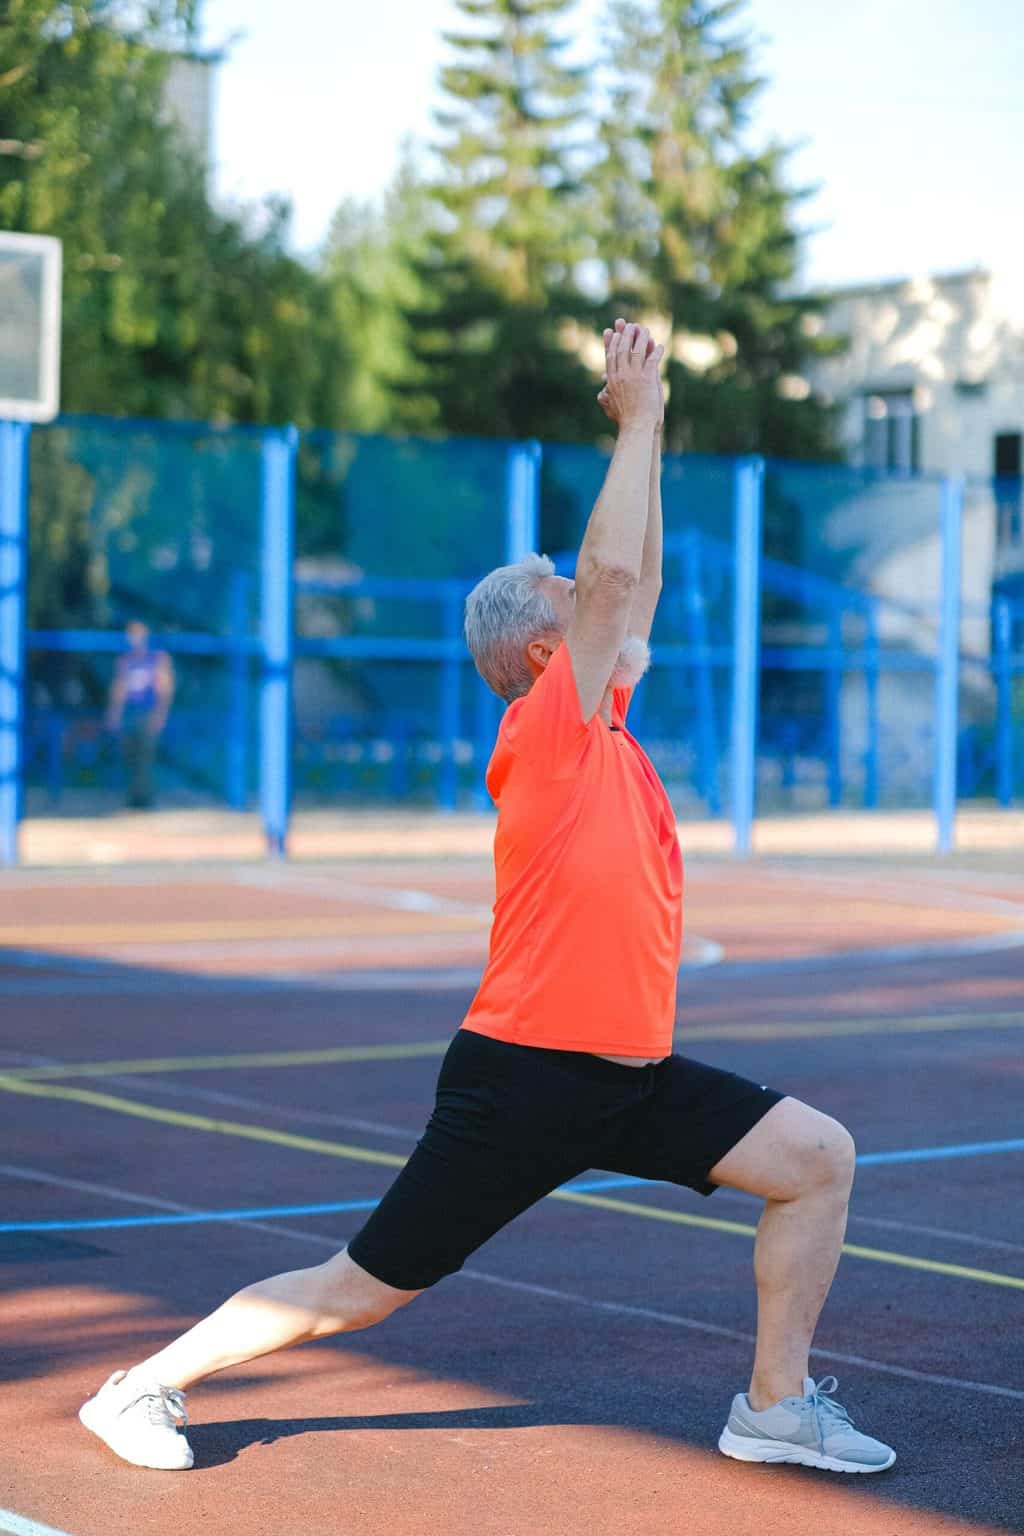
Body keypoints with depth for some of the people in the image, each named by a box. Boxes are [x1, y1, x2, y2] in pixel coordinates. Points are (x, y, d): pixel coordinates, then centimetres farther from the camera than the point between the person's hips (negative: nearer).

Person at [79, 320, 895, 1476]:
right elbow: (613, 571, -21)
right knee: (362, 1291, -2)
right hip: (526, 1075, -8)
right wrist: (638, 418, -11)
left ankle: (775, 1404, 10)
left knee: (819, 1157, 1)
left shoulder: (600, 721, 9)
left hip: (631, 1077, 8)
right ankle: (144, 1388, 13)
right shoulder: (547, 731, -13)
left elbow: (635, 586, 18)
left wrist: (647, 429, 13)